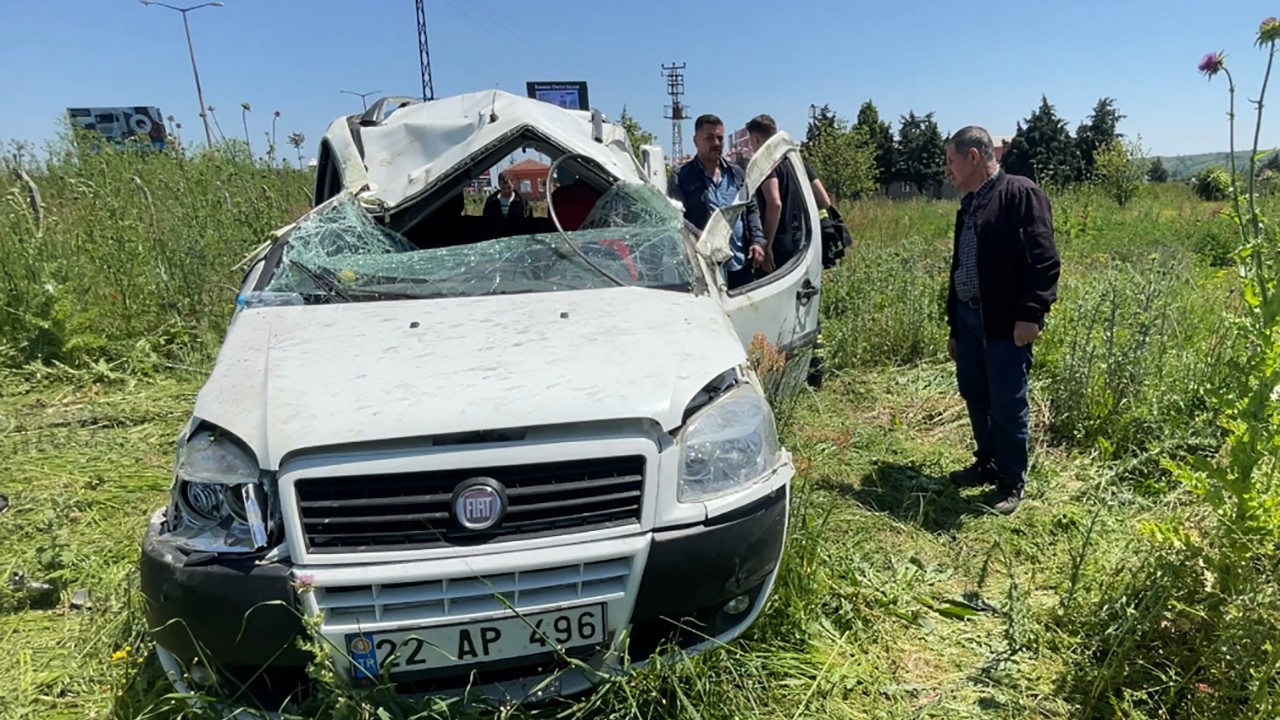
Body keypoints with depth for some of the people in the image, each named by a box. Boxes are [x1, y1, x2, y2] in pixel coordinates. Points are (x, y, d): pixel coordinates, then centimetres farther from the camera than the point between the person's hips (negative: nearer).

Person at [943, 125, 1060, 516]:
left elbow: (1044, 260, -15)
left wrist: (1031, 315, -21)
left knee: (1008, 405, 0)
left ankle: (1012, 483, 15)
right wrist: (953, 326, 19)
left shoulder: (1021, 193, -8)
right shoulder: (968, 205, 17)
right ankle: (987, 464, 32)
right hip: (968, 318, 8)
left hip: (1006, 322, -8)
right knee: (975, 397, 15)